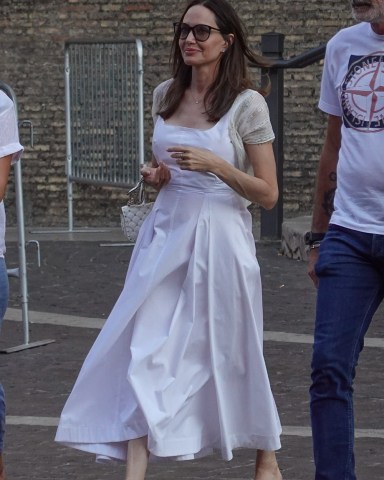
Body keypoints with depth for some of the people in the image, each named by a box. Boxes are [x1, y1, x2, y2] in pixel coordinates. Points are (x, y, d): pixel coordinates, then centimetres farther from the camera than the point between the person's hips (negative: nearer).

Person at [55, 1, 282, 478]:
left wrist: (215, 165, -18)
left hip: (219, 237, -4)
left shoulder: (247, 104, -7)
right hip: (165, 233, 4)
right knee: (144, 350, -8)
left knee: (232, 354, 9)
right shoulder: (165, 95, 7)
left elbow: (268, 193, -6)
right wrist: (154, 174, 0)